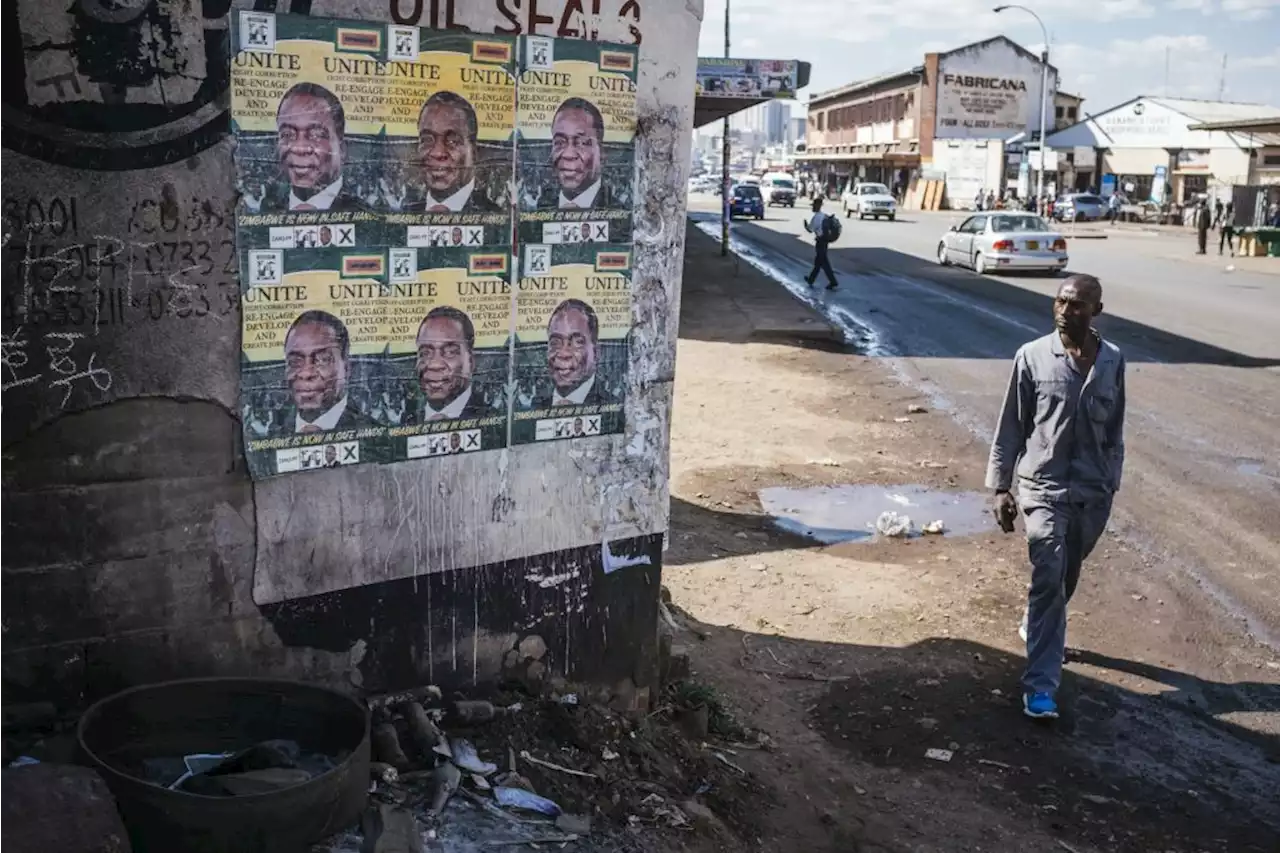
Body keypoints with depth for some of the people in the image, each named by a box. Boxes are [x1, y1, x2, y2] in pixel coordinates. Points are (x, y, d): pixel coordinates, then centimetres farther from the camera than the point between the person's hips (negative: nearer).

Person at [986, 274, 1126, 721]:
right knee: (1049, 578, -13)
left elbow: (1115, 429, 11)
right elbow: (1011, 427, -3)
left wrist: (1111, 483, 11)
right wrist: (1001, 486, -5)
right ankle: (1040, 683, -10)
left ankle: (1036, 627, 48)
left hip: (1093, 491, 4)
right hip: (1044, 486, -4)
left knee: (1067, 576, 19)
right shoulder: (1032, 357, -7)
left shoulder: (1113, 361, 1)